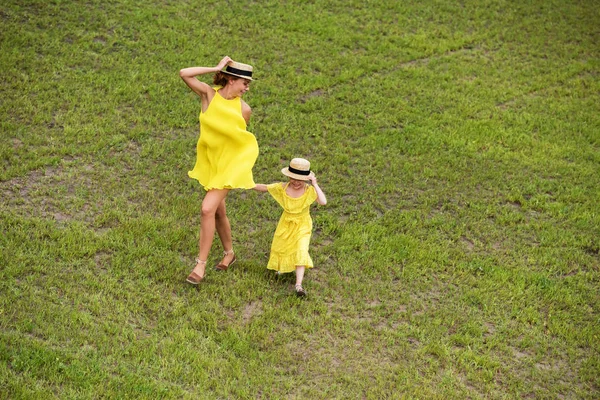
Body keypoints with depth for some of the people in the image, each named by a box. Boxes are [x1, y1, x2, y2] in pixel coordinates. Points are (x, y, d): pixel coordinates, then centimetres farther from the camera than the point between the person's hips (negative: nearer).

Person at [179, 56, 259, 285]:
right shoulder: (209, 94, -8)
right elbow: (184, 74, -20)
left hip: (229, 163, -4)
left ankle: (201, 264, -5)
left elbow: (239, 136, 4)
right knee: (218, 211, 17)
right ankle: (229, 253, 38)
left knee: (208, 209, -16)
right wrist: (216, 68, -17)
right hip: (209, 162, 4)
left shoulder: (244, 109, -10)